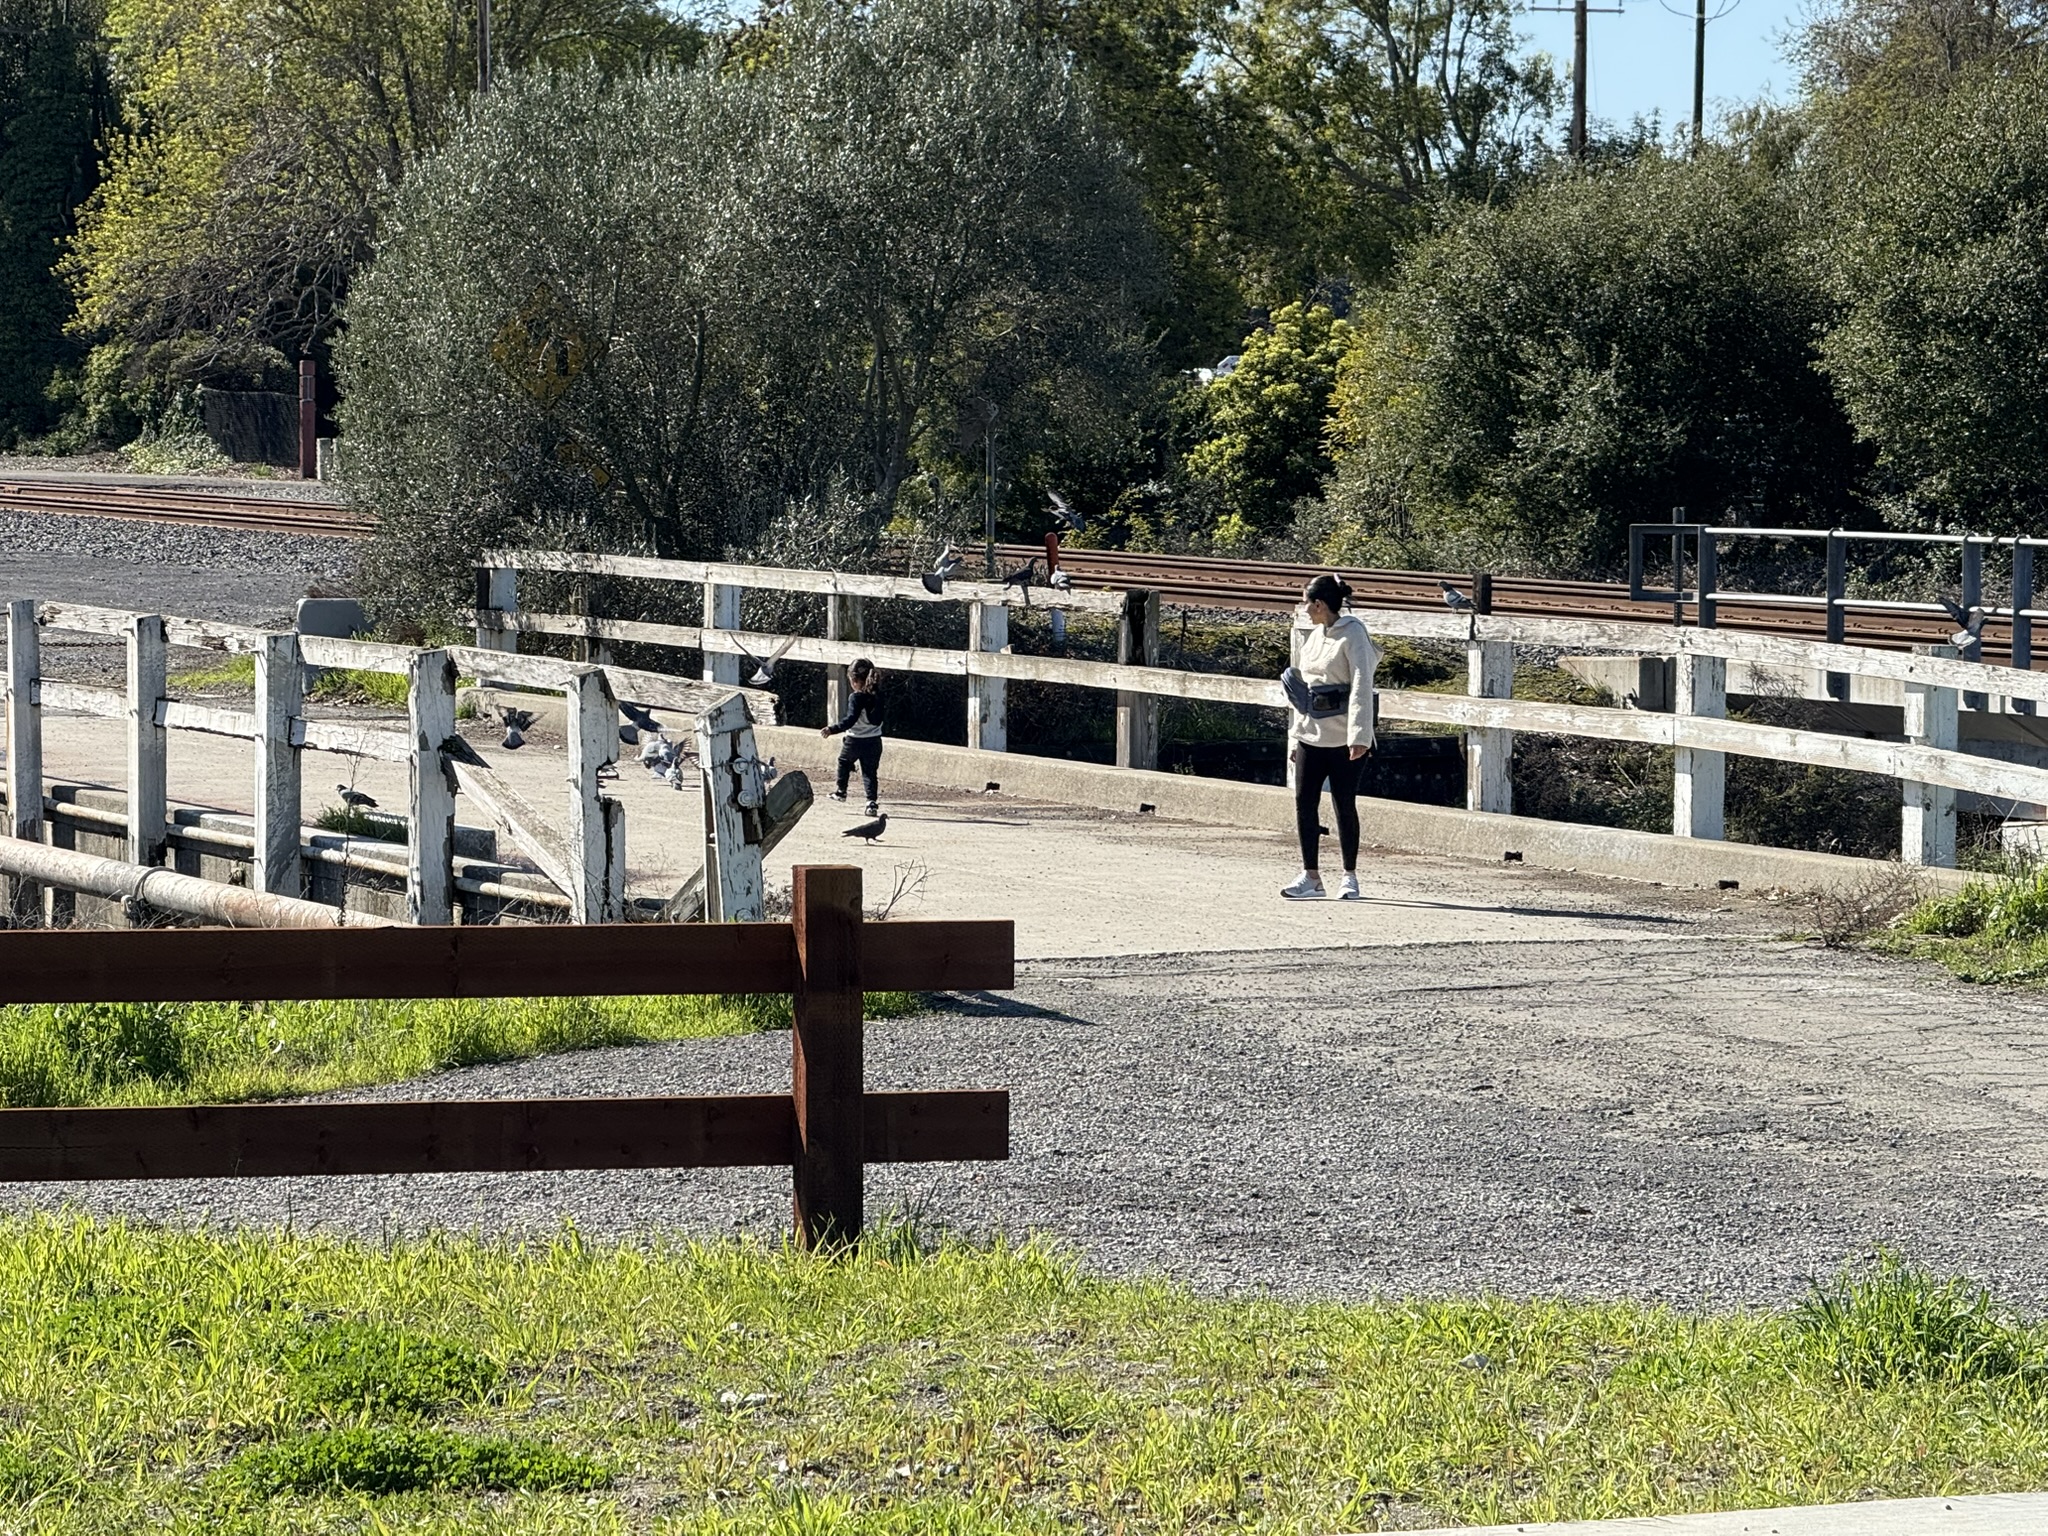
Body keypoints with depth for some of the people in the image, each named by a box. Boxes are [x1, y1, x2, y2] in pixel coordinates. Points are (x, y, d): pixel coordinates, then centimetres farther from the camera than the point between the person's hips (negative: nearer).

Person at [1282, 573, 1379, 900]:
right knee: (1304, 801, 1)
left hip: (1343, 738, -7)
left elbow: (1361, 686, -17)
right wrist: (1299, 735, 20)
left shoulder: (1352, 635, -10)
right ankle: (1311, 876, 6)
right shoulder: (1314, 636, 14)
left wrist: (1359, 736, -25)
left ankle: (1349, 876, 12)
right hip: (1311, 735, 7)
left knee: (1344, 805, 1)